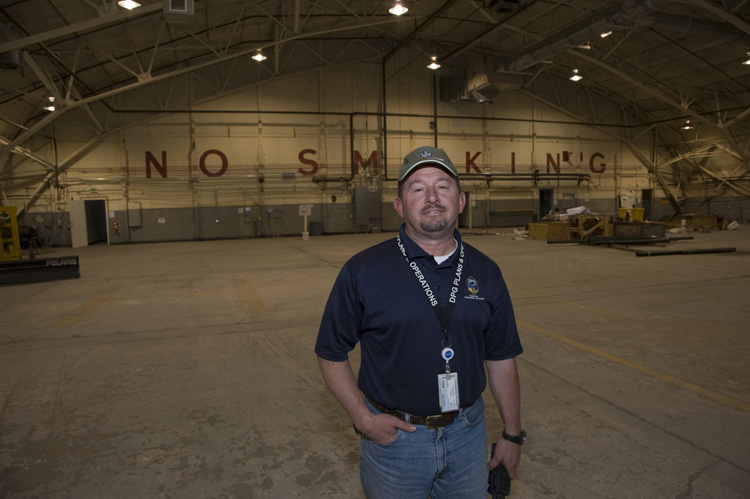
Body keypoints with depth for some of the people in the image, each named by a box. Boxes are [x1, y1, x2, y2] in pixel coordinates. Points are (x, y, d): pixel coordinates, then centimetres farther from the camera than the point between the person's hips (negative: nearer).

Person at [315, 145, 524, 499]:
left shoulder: (486, 273, -2)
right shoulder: (363, 271, -13)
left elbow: (500, 359, 4)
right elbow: (331, 353, -6)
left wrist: (512, 434, 8)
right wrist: (363, 418, -13)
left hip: (468, 433, 3)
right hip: (392, 433, -2)